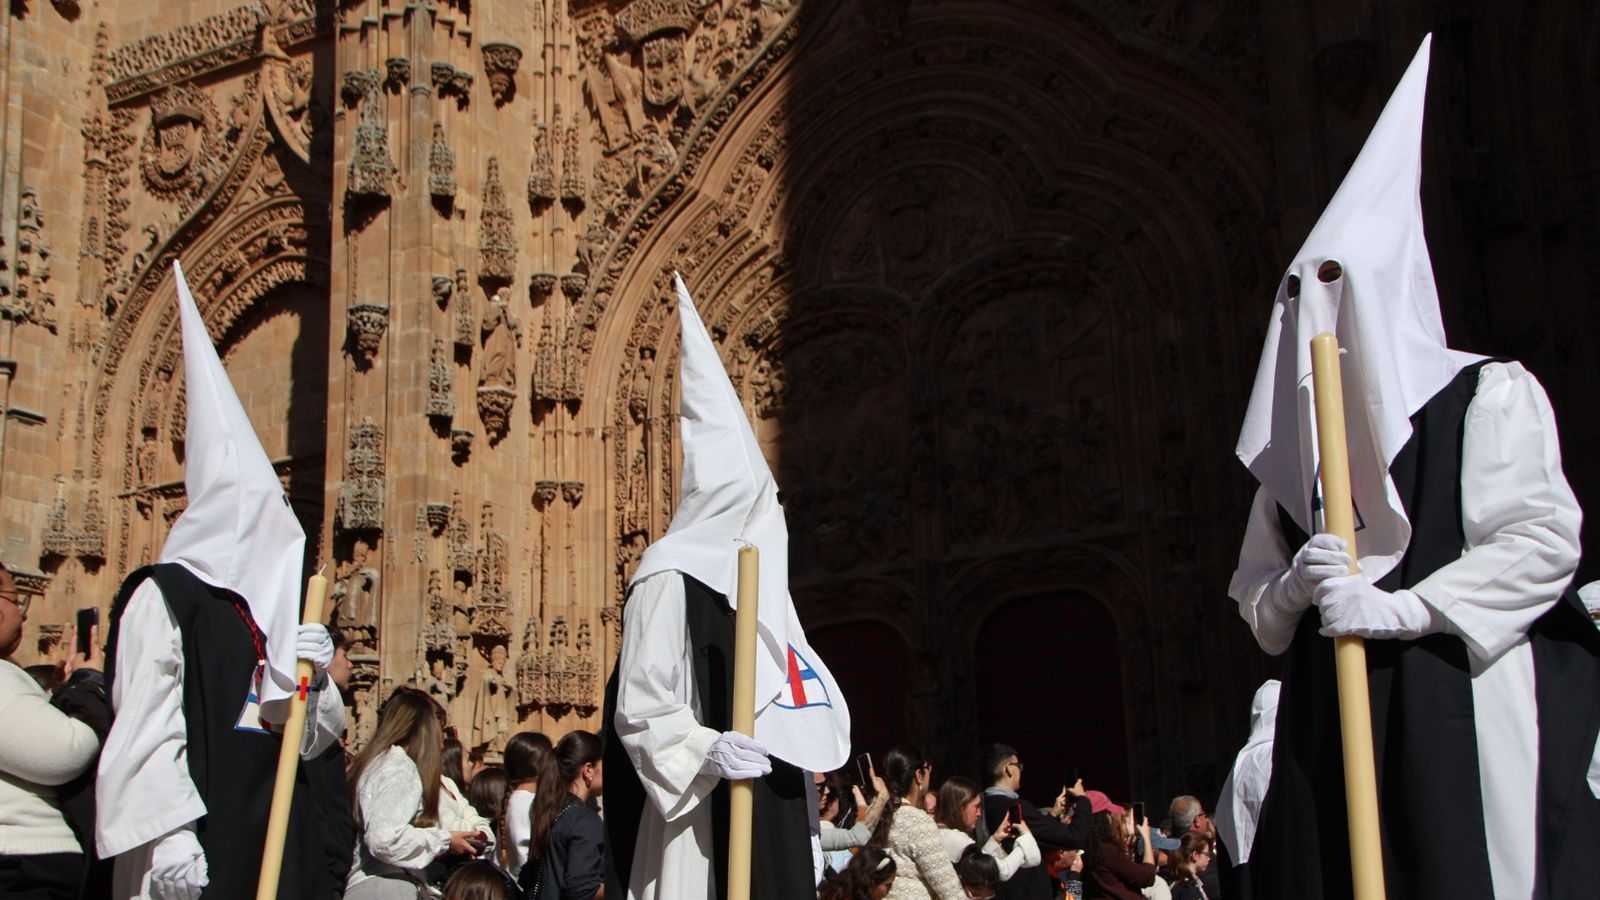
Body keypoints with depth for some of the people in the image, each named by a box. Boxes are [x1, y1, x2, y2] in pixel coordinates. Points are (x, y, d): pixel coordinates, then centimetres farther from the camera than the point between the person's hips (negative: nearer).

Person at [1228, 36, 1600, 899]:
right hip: (1334, 722, 5)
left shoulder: (1487, 394, 4)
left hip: (1462, 706, -4)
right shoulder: (1295, 443, 20)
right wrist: (1298, 587, -3)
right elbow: (1253, 597, 20)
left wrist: (1401, 607, -14)